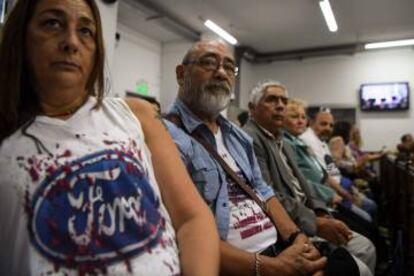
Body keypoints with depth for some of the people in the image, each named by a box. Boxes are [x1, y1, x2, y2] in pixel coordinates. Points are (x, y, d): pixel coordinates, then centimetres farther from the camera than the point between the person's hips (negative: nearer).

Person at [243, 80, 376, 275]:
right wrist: (315, 223, -17)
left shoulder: (282, 142, 18)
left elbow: (301, 185, 17)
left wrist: (322, 214, -1)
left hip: (305, 219, 10)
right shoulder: (249, 139, -15)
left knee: (365, 247, 11)